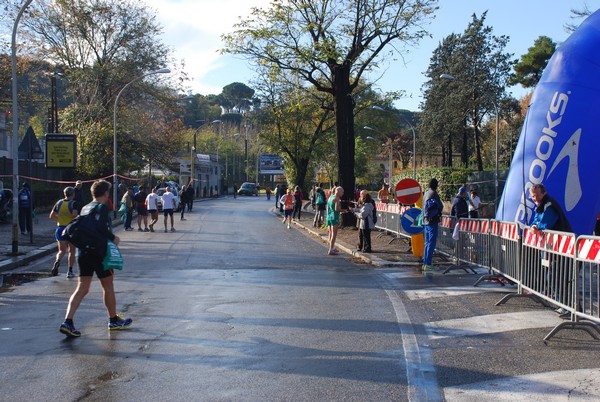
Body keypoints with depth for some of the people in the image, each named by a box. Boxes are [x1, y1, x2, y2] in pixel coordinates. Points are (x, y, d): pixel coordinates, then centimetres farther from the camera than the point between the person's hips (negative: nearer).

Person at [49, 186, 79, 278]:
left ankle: (57, 261, -21)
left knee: (62, 250, 11)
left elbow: (52, 216, 4)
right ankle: (70, 271, 7)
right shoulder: (73, 203, -8)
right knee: (71, 250, 10)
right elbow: (75, 215, -23)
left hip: (60, 228, 3)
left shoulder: (59, 203, 5)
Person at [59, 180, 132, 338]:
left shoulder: (85, 208, 14)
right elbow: (101, 227, -25)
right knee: (108, 287, 10)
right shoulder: (102, 207, -10)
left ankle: (67, 321, -11)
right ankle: (114, 320, 23)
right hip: (99, 253, -7)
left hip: (83, 252, 7)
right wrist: (113, 238, -10)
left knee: (82, 289, 3)